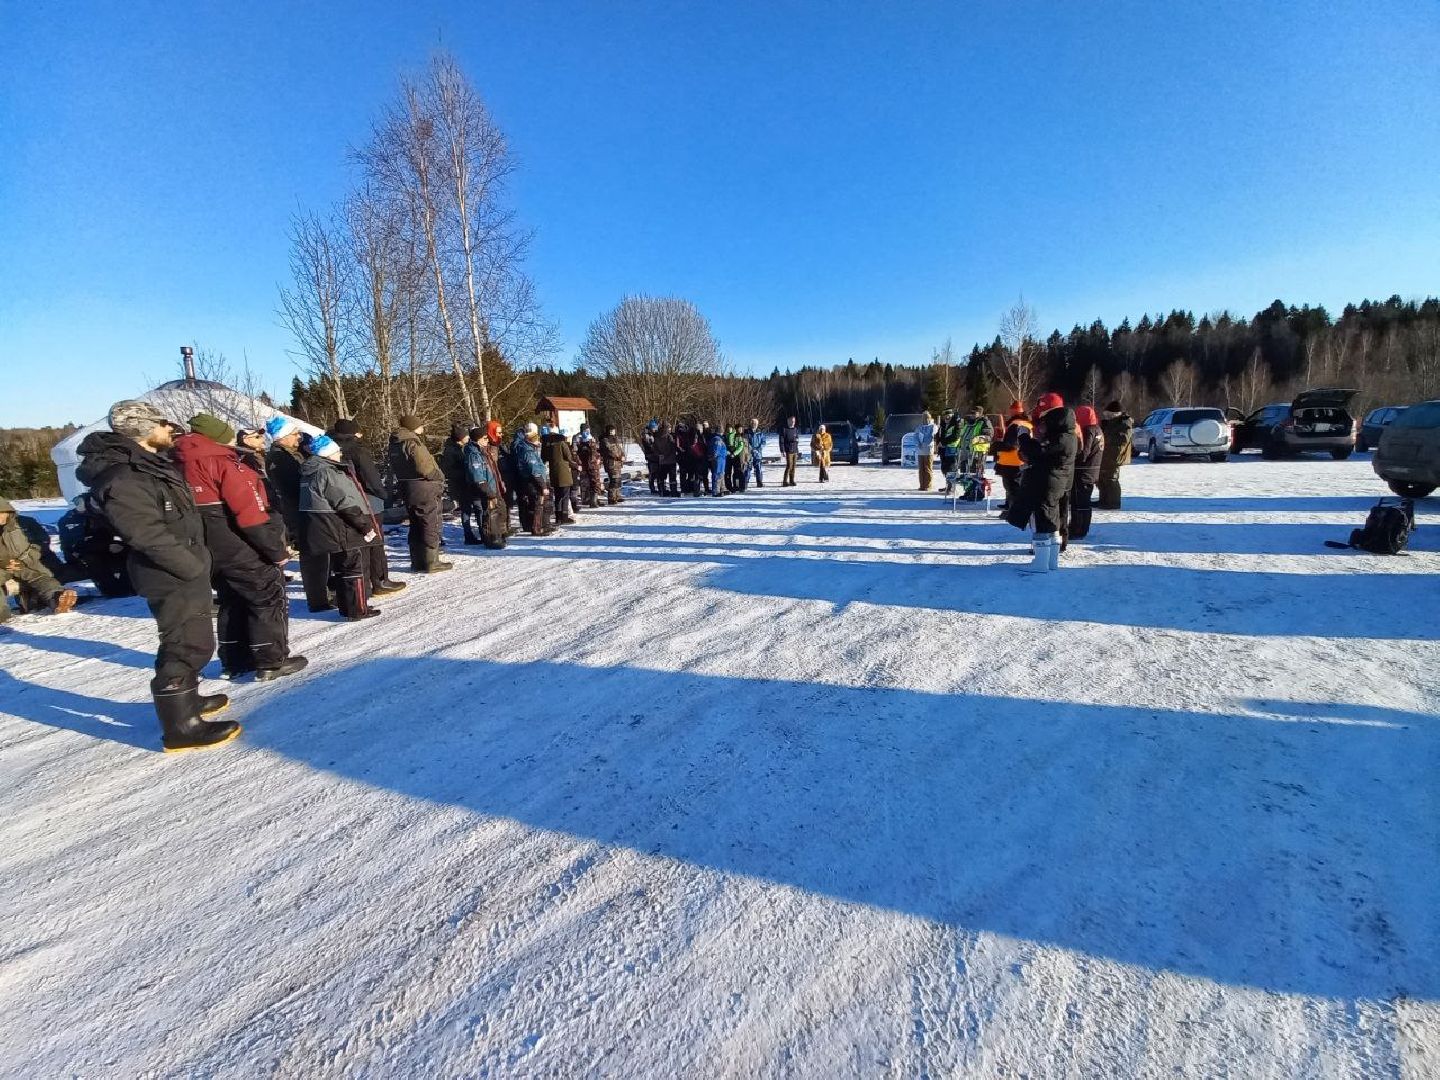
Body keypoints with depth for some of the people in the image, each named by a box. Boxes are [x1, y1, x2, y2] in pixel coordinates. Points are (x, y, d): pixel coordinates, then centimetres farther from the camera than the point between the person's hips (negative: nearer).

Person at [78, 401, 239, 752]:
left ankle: (185, 698, 37)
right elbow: (149, 534, -24)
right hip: (172, 578, -10)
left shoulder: (152, 464, 12)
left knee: (192, 641, 21)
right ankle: (181, 727, 2)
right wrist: (194, 567, -19)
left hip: (186, 574, 10)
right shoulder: (123, 478, -19)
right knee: (187, 646, -5)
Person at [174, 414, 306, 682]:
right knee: (270, 597, 1)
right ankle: (271, 661, 0)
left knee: (232, 601, 20)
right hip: (239, 547, -8)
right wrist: (277, 549, -16)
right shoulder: (222, 462, -14)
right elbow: (250, 512, -20)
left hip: (206, 549, 9)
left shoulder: (182, 464, 12)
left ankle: (235, 661, 25)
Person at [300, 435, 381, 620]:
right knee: (356, 569, -1)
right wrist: (366, 525, -16)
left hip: (329, 531, 10)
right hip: (344, 532, -10)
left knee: (341, 569, 19)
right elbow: (346, 504, -23)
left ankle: (345, 605, 28)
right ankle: (358, 610, 4)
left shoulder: (310, 472, 12)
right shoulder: (329, 473, -19)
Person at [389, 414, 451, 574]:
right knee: (431, 525, 0)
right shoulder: (413, 442, -17)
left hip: (406, 489, 9)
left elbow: (394, 468, 14)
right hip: (424, 489, -9)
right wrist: (440, 476, -7)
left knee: (416, 525, 16)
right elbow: (425, 467, -23)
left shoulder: (395, 443, 11)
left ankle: (417, 562, 21)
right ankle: (431, 562, 3)